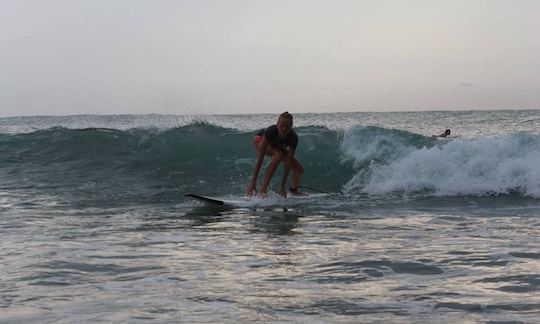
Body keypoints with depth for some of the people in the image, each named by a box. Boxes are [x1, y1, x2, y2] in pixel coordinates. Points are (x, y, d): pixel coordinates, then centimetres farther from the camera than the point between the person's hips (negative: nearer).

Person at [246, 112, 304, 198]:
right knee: (278, 155, -36)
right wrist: (253, 183, -47)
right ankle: (262, 190, -36)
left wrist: (282, 186, -35)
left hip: (278, 147, 4)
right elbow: (260, 158, -44)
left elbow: (288, 163, -32)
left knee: (299, 170, -5)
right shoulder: (270, 131, -42)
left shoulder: (293, 138, -35)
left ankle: (293, 190, 29)